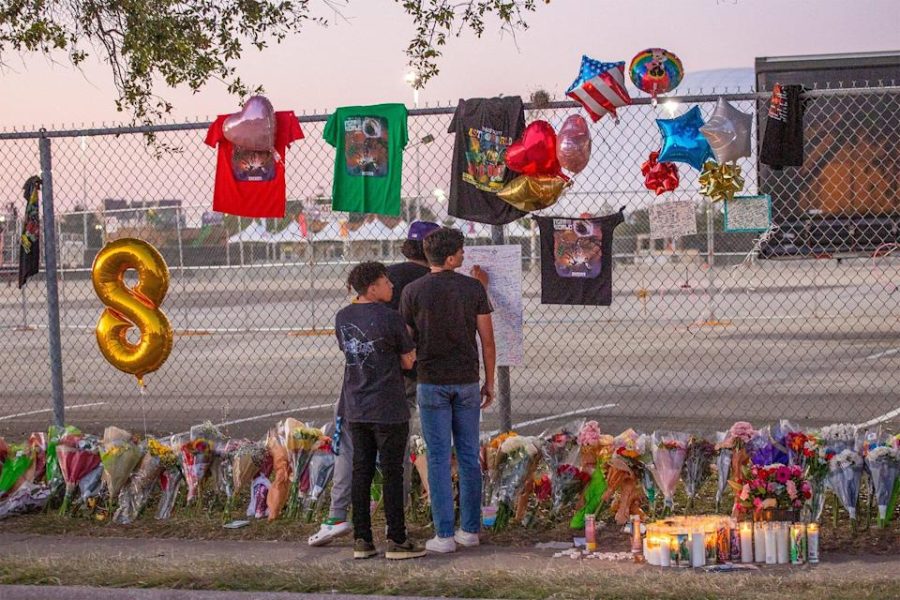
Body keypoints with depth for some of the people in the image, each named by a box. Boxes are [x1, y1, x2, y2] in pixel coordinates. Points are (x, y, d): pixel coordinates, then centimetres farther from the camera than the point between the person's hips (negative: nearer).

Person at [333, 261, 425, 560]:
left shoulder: (343, 317, 5)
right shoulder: (389, 317, -14)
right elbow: (408, 361, -8)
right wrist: (407, 338, 8)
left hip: (355, 409, 6)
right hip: (388, 409, -6)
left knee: (361, 470, 10)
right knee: (392, 473, 2)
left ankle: (361, 539, 12)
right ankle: (396, 540, 6)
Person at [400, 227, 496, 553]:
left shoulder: (413, 291, -6)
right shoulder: (474, 288, -3)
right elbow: (487, 340, -1)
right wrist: (489, 383, 9)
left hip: (431, 383, -2)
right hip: (467, 381, 2)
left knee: (438, 457, 1)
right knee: (469, 456, 11)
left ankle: (445, 534, 0)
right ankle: (470, 529, 15)